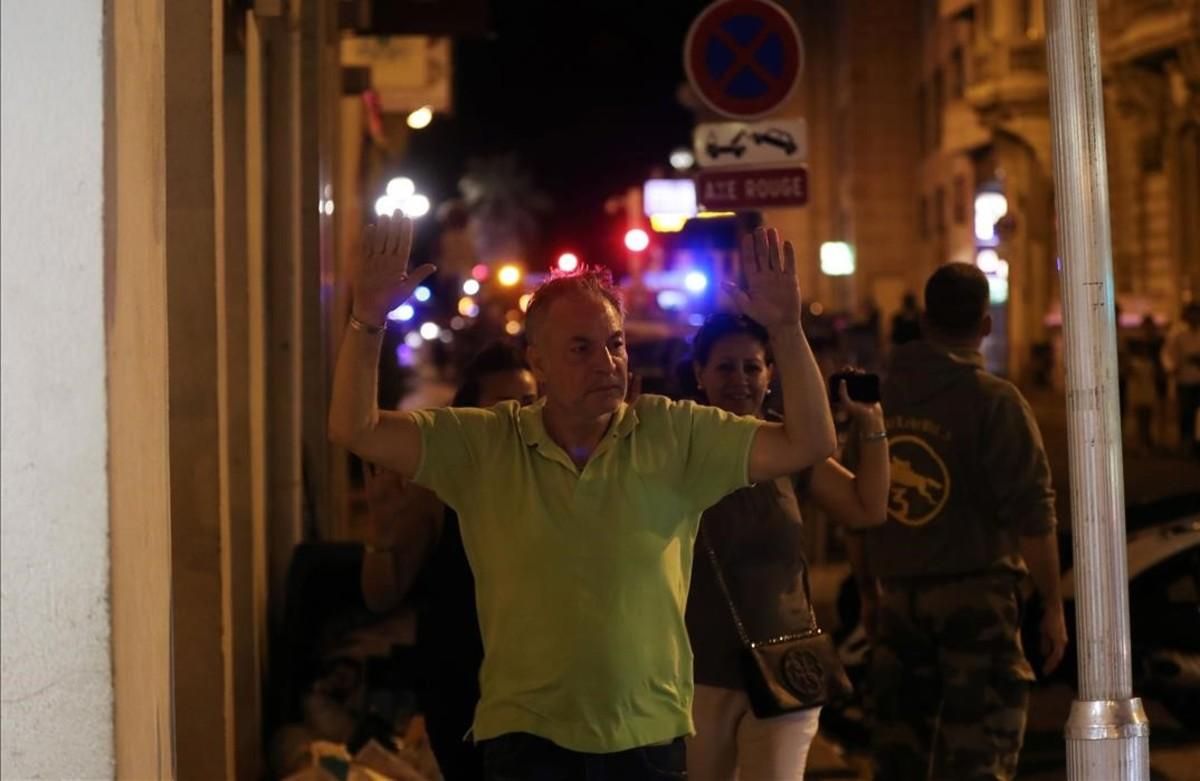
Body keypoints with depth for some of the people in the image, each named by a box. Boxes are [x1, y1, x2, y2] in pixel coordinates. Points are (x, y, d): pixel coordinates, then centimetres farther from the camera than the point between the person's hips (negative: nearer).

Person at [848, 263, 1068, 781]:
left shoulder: (879, 399, 5)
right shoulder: (994, 402, -10)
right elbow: (1032, 514, -13)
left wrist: (868, 592, 22)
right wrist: (1053, 606, -5)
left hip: (898, 597, 5)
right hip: (976, 595, -5)